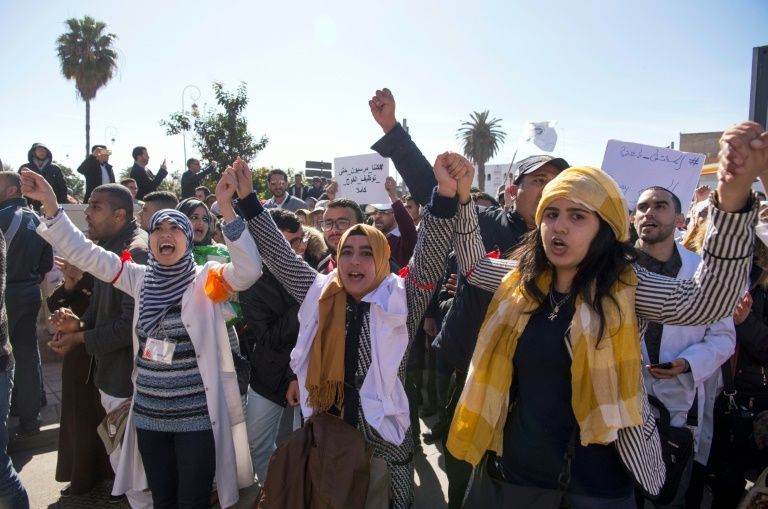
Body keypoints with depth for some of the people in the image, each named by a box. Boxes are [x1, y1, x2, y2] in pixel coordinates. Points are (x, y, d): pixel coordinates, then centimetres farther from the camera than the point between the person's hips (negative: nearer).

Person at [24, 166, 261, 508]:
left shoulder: (206, 279, -9)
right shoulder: (141, 278, 4)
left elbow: (249, 270, -26)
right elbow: (84, 253, 3)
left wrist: (226, 209, -34)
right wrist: (51, 205, -7)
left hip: (196, 415, -4)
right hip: (149, 413, 5)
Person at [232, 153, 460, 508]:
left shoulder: (400, 300, -9)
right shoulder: (320, 296, 1)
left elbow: (430, 257, -22)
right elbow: (279, 255, 4)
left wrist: (446, 193, -36)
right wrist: (247, 198, 0)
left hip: (384, 446, -3)